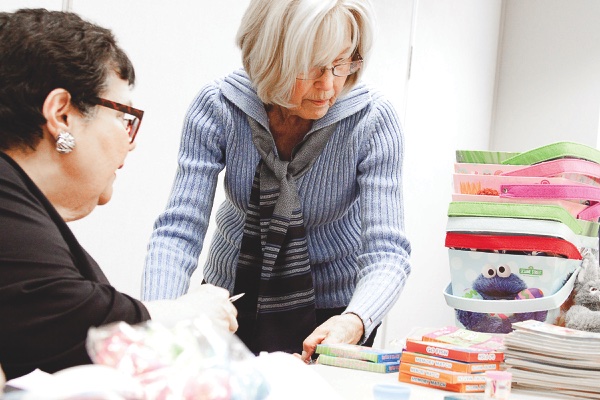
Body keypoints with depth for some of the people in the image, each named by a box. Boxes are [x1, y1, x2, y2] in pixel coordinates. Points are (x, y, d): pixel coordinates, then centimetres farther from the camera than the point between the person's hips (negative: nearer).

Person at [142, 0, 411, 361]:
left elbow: (387, 252, -25)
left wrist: (353, 321, -46)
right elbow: (178, 232, -21)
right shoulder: (218, 107, -19)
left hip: (331, 310, -1)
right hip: (232, 295, 1)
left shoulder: (372, 119, -21)